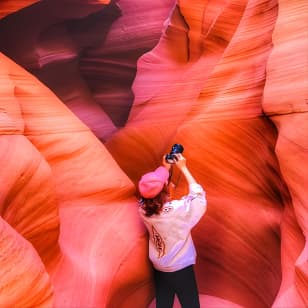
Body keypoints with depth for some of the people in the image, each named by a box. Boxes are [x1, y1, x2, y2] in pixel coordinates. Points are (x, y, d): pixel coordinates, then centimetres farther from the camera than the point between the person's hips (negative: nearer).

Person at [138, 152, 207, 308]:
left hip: (158, 269, 5)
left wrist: (165, 167, 7)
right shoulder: (178, 209, -29)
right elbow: (199, 195, -11)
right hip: (182, 269, -4)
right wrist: (183, 168, -9)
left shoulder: (144, 209, -15)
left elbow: (152, 189, 6)